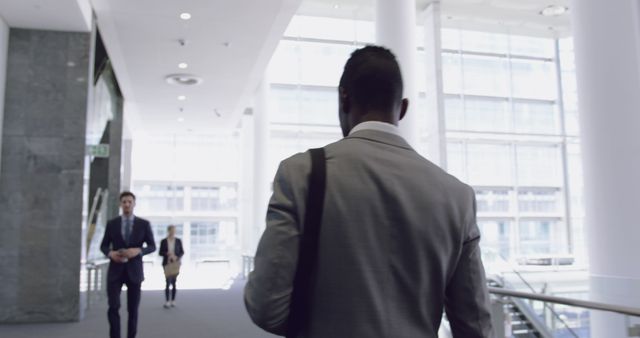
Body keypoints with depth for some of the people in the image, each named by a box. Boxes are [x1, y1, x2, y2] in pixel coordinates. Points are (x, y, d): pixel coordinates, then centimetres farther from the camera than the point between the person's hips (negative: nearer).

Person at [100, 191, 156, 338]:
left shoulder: (144, 224, 1)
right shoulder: (111, 224, 5)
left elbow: (152, 246, 1)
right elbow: (103, 246, 10)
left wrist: (138, 251, -18)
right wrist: (110, 253, -13)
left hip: (134, 271, 0)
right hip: (115, 271, 0)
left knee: (133, 310, 7)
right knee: (113, 307, -12)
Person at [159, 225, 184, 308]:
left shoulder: (178, 241, 3)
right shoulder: (163, 241, 0)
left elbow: (182, 252, 5)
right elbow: (160, 253, 2)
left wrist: (177, 257, -13)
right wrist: (167, 253, -17)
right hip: (167, 264, -1)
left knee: (174, 282, 8)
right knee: (168, 282, -10)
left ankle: (173, 301, 16)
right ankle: (167, 301, -7)